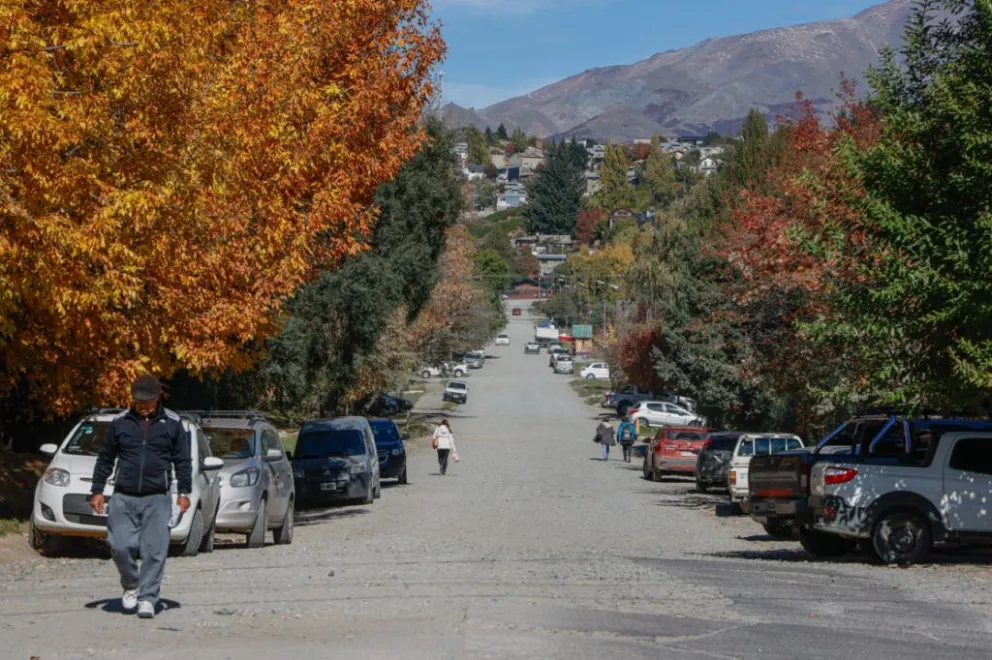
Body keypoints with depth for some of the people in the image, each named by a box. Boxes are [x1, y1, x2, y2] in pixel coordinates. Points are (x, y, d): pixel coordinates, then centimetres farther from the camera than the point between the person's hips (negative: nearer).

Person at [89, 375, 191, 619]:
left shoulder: (172, 423, 4)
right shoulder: (120, 423, 6)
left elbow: (182, 460, 7)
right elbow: (105, 459, 13)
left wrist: (184, 492, 0)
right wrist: (97, 490, 9)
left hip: (157, 499, -1)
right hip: (123, 498, 1)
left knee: (155, 550, -6)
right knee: (120, 546, -7)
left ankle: (147, 598, 3)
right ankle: (131, 586, 18)